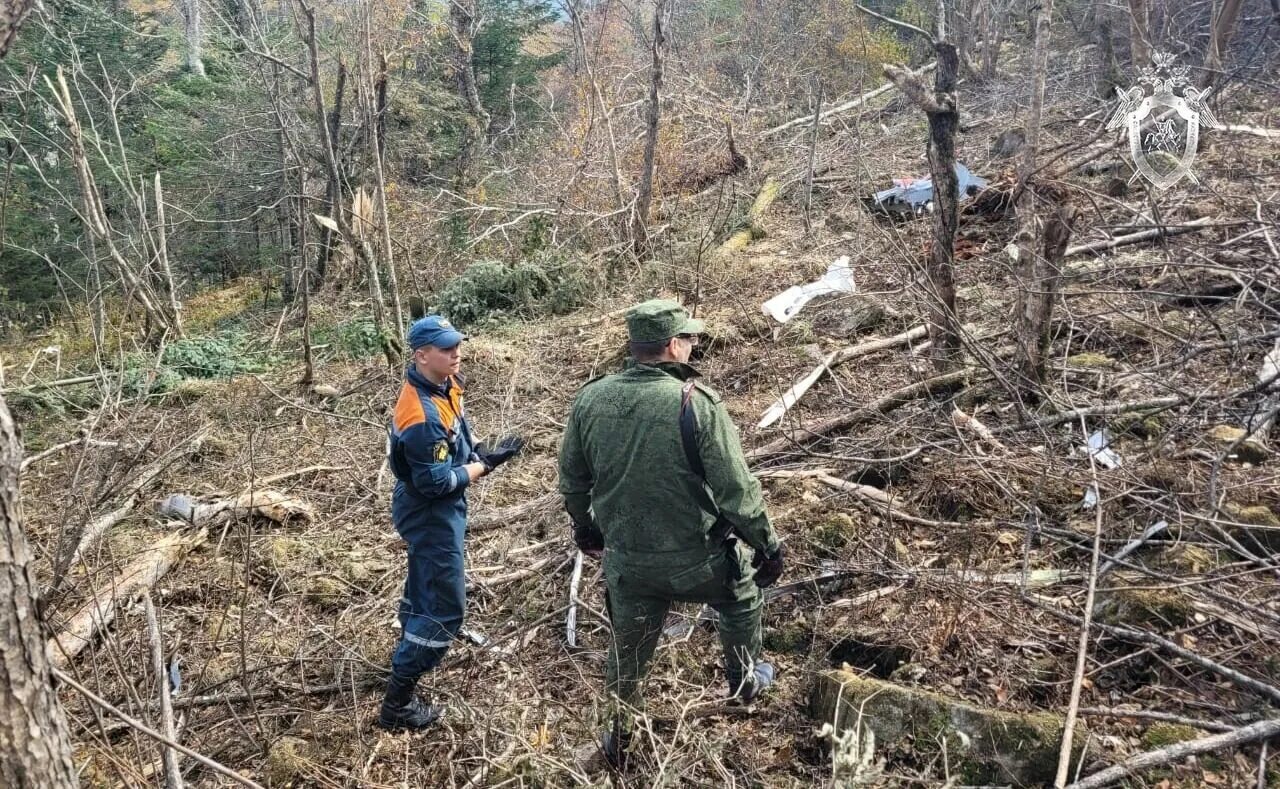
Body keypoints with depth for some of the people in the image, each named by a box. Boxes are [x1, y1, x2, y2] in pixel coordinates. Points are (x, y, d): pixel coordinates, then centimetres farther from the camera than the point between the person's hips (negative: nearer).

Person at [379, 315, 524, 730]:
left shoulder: (441, 384, -3)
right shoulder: (422, 416, -33)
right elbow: (437, 483, -28)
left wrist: (478, 452, -3)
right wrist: (486, 464, -18)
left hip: (430, 510, 10)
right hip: (431, 514, -10)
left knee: (424, 584, 28)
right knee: (445, 607, -5)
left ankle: (409, 648, 51)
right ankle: (397, 704, 2)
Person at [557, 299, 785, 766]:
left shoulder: (589, 400, -7)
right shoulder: (697, 405, -22)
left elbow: (572, 482, 6)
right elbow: (738, 492, -18)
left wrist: (586, 528, 23)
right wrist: (767, 546, -4)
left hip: (626, 562, 4)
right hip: (696, 560, -3)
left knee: (627, 650, 24)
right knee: (742, 594, 29)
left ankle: (620, 740, 42)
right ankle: (744, 682, 47)